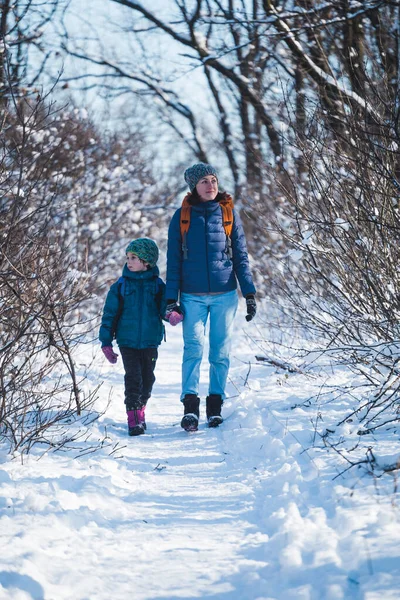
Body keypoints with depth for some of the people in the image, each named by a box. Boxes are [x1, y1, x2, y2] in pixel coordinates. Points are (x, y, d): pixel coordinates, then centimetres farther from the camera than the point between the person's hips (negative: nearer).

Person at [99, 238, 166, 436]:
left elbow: (165, 309, 1)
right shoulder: (120, 286, -1)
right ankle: (133, 419, -7)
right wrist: (106, 343, 0)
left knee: (147, 378, 10)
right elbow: (109, 314, 3)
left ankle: (140, 410, 31)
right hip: (127, 342, -1)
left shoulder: (158, 285, 1)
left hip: (150, 341, 2)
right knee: (133, 378, -10)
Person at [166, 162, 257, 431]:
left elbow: (241, 255, 8)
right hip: (193, 296, -1)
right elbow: (174, 261, 6)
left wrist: (250, 293, 1)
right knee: (194, 347, -14)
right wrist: (171, 300, 1)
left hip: (225, 295, 1)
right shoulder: (182, 216, 5)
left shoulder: (229, 213, 6)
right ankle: (190, 407, -18)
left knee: (221, 351, 2)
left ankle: (215, 407, 10)